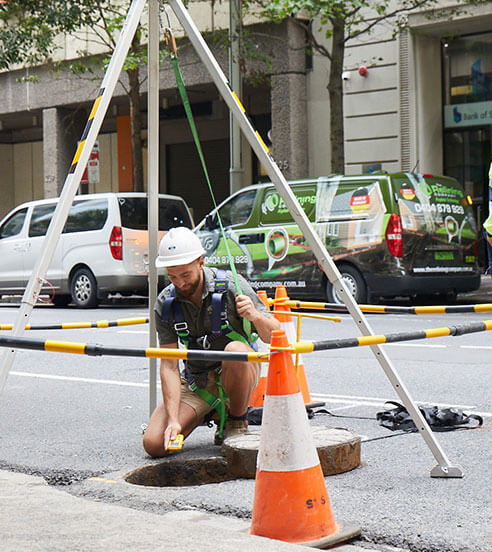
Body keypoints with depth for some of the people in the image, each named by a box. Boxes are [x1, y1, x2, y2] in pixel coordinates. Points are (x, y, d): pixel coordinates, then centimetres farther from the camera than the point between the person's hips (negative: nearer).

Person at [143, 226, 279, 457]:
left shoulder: (231, 286, -18)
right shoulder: (165, 304, -10)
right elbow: (169, 366, -11)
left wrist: (256, 316, -37)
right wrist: (173, 419, -23)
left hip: (238, 375, -2)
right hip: (197, 383, 3)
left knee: (235, 350, -37)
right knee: (154, 444, -15)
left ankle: (237, 422, -10)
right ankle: (212, 410, 14)